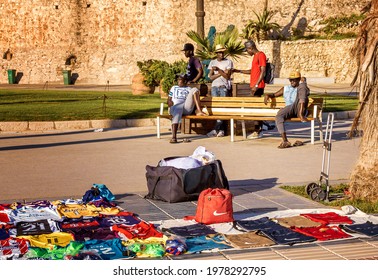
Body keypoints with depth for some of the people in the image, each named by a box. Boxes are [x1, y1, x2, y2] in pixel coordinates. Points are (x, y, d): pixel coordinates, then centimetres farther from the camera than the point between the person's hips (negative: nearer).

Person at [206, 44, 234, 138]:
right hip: (214, 86, 3)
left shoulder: (228, 62, 6)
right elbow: (211, 77, 5)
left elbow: (227, 76, -5)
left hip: (224, 87, -3)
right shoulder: (212, 62, 14)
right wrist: (222, 73, -5)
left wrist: (218, 69, -12)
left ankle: (216, 129, -11)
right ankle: (221, 130, -8)